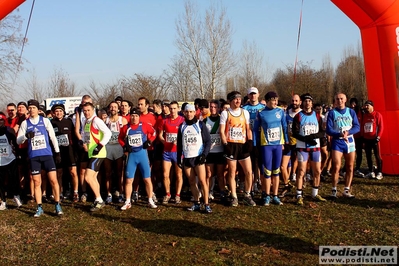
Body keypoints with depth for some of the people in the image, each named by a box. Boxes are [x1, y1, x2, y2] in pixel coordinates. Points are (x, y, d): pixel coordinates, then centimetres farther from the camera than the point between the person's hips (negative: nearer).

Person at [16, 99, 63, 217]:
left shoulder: (45, 120, 5)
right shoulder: (25, 123, 7)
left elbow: (53, 137, 8)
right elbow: (18, 141, 5)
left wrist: (57, 152, 5)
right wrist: (26, 136, -16)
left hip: (47, 154, -1)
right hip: (33, 156, 1)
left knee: (53, 180, -5)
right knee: (37, 182, 4)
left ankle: (57, 205, 6)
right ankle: (39, 208, 14)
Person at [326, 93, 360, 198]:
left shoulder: (351, 112, 7)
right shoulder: (332, 113, 1)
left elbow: (357, 127, 1)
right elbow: (328, 130, -6)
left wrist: (348, 132, -17)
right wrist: (340, 134, -21)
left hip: (350, 141, 3)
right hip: (337, 142, -3)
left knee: (350, 168, 4)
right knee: (336, 167, -9)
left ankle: (347, 190, 13)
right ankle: (334, 190, 2)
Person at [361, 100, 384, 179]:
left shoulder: (377, 115, -5)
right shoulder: (364, 116, 11)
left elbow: (381, 127, -8)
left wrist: (378, 137, -15)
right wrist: (363, 137, 8)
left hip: (374, 139, -6)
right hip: (366, 139, 6)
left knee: (377, 156, -1)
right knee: (368, 156, 9)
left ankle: (379, 173, 3)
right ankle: (371, 172, 17)